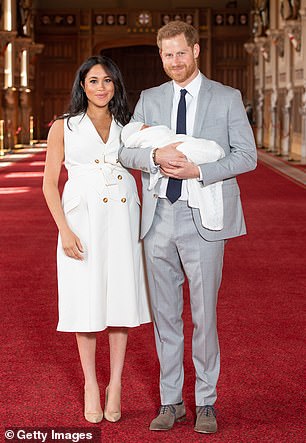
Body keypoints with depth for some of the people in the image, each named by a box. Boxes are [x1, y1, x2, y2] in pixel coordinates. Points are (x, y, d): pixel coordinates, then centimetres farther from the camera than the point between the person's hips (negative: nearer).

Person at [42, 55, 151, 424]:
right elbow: (49, 183, 1)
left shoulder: (128, 128, 13)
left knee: (121, 298, 4)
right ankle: (90, 386, 15)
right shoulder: (64, 128, 5)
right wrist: (65, 230, -9)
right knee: (87, 301, 1)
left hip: (122, 218, 2)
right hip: (82, 218, -2)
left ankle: (115, 385, 16)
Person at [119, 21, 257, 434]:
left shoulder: (227, 98, 2)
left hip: (203, 220, -3)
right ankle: (171, 401, 21)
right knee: (165, 314, 9)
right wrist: (156, 156, -16)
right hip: (158, 218, 3)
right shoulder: (149, 99, 11)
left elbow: (247, 155, -4)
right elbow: (126, 151, 6)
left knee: (204, 314, 1)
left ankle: (206, 403, 15)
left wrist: (198, 170, -16)